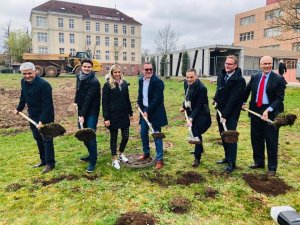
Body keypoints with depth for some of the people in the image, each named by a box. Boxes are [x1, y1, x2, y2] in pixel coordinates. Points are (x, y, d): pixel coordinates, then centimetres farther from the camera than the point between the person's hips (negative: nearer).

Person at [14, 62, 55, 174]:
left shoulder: (44, 84, -24)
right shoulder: (23, 82, 0)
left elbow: (47, 105, -25)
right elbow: (23, 97, 18)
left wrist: (42, 121, -29)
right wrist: (19, 108, 27)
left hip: (46, 116, -8)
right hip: (32, 115, 8)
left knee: (47, 139, -2)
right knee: (38, 138, 15)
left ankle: (50, 163, 9)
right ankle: (43, 160, 30)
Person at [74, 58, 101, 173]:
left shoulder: (94, 81, -17)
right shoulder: (79, 77, 8)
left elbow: (88, 99, -22)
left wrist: (83, 115, -24)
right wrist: (76, 102, 12)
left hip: (91, 113, -8)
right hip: (81, 110, 8)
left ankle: (93, 161, 3)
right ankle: (91, 154, 33)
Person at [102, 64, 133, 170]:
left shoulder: (124, 84, 7)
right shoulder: (107, 85, -6)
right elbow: (104, 102, -9)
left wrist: (130, 112, 12)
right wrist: (106, 118, -14)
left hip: (124, 114, 5)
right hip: (113, 115, -4)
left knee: (126, 136, 7)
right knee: (114, 137, 7)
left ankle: (121, 154, 33)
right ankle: (115, 159, 21)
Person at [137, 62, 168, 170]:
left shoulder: (158, 82, -16)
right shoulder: (141, 80, 6)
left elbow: (156, 99, -20)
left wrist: (148, 112, -19)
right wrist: (140, 105, 3)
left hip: (155, 111, -7)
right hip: (144, 110, 7)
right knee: (143, 133, 15)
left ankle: (159, 159, 6)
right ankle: (146, 153, 34)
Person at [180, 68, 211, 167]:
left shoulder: (201, 88, -27)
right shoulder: (186, 83, -5)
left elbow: (198, 106, -27)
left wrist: (191, 119, -32)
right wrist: (184, 106, 13)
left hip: (201, 114, -7)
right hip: (191, 112, 8)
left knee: (197, 134, -7)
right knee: (194, 132, 20)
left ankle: (197, 158, 8)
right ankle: (199, 149, 45)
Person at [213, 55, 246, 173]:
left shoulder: (239, 80, -16)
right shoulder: (221, 76, 6)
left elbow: (233, 99, -21)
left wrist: (225, 115, -23)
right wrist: (216, 100, 8)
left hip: (231, 113, -7)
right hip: (220, 110, 7)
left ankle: (231, 163, 7)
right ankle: (227, 157, 30)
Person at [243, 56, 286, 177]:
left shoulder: (278, 79, -9)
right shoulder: (254, 77, 5)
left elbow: (279, 98, -13)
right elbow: (247, 90, 21)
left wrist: (268, 110, -25)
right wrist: (243, 102, 13)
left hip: (271, 112, -5)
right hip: (255, 110, 5)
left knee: (271, 140, 4)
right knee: (256, 138, 14)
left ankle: (272, 167, 18)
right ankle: (258, 162, 31)